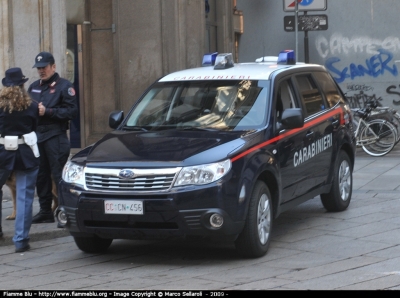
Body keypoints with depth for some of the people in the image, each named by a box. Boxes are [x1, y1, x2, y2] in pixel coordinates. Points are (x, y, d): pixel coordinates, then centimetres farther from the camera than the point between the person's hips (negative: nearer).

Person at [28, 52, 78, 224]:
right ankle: (45, 211, 15)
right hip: (37, 136, 6)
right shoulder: (34, 87, 18)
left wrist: (47, 111, -15)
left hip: (56, 137, -6)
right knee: (40, 175, 8)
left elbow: (72, 111, -9)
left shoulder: (64, 86, -2)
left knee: (59, 175, -8)